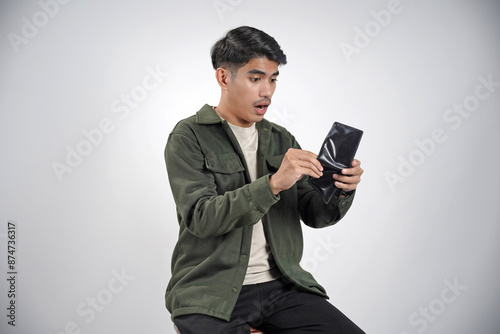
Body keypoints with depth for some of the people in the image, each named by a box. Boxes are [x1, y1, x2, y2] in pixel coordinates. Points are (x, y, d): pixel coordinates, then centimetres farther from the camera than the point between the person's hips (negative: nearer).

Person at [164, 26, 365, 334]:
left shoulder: (281, 140, 13)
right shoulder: (189, 137, -3)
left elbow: (314, 215, 10)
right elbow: (200, 217, -17)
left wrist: (341, 190, -12)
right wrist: (273, 184, -27)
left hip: (280, 284, 4)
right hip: (212, 292, -4)